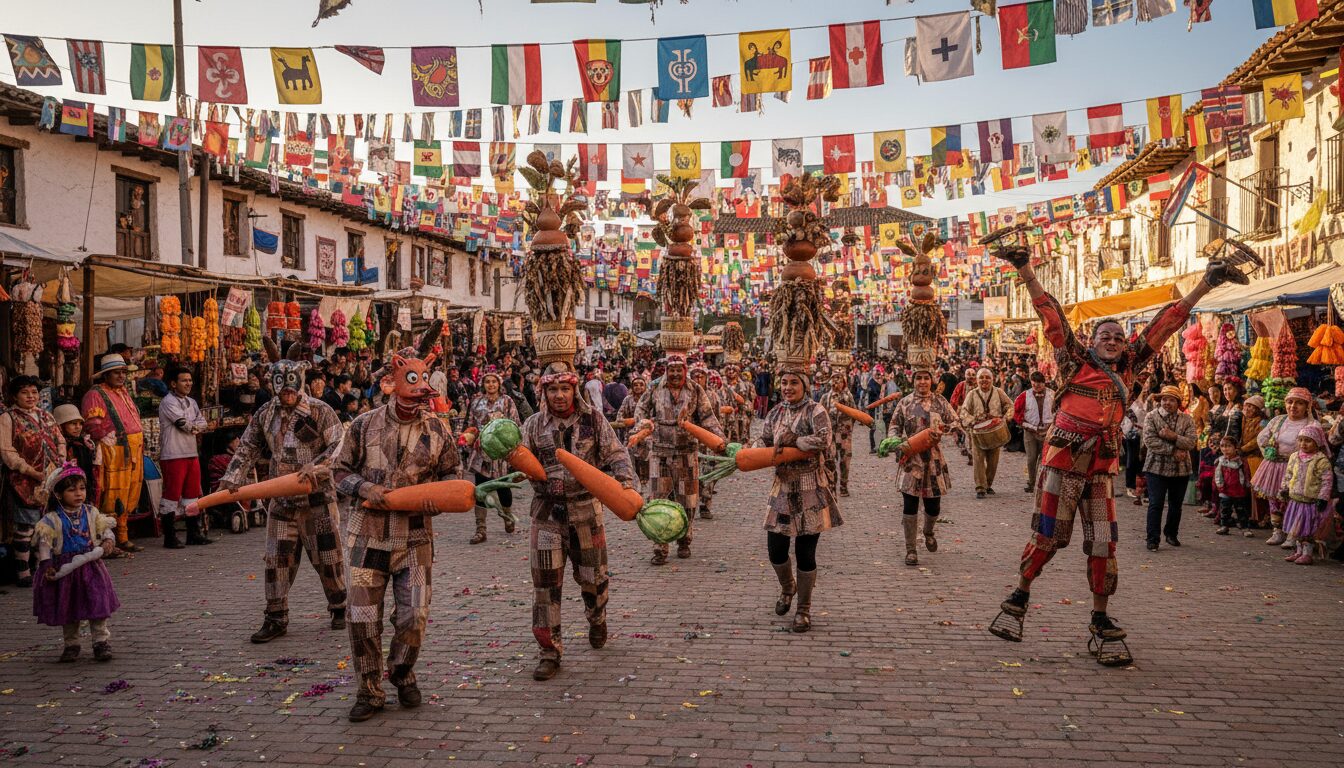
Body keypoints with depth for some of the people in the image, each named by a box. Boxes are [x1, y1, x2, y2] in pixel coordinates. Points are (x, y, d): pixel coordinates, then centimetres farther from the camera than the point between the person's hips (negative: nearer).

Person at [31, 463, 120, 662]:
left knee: (97, 604, -2)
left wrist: (108, 540, -13)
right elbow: (44, 543, -9)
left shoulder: (91, 513, 1)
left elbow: (106, 528, 7)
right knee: (67, 608, 9)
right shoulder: (52, 519, -9)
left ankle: (101, 642, 6)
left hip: (90, 565, 2)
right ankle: (71, 644, 23)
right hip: (64, 568, -1)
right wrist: (46, 565, -16)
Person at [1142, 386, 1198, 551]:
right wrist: (1174, 451, -18)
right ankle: (1153, 539, 0)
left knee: (1176, 504, 14)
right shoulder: (1151, 417, -3)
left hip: (1181, 469, 3)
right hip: (1157, 468, -3)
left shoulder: (1186, 419, 3)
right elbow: (1150, 441, -14)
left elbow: (1192, 442, -9)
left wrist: (1173, 437, -23)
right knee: (1155, 504, -6)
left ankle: (1171, 534, 31)